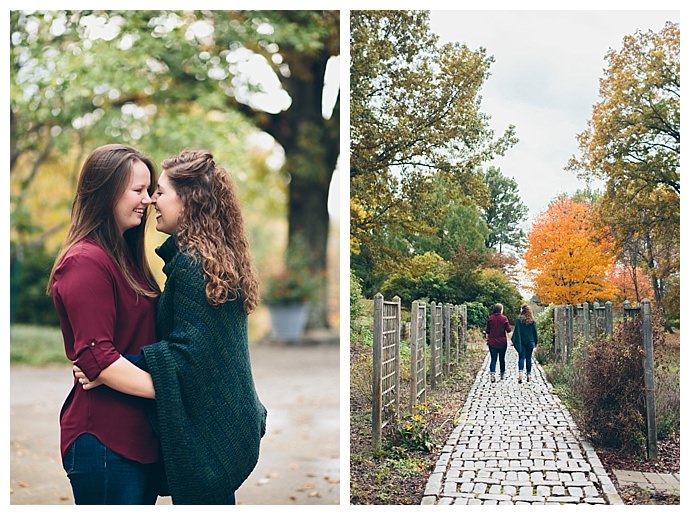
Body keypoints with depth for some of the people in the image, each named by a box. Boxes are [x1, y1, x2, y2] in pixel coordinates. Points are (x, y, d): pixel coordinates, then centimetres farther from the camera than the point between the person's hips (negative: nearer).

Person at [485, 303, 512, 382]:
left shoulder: (490, 318, -2)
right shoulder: (504, 318, -8)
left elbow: (487, 331, 4)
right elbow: (508, 330, -8)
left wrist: (487, 340, 12)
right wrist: (511, 328, 11)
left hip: (492, 342, 1)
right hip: (502, 342, -1)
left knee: (493, 359, 0)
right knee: (502, 359, 14)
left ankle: (492, 373, -19)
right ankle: (502, 374, 26)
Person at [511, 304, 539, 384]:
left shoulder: (519, 320, -8)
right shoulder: (532, 321, -2)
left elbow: (516, 332, -6)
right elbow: (535, 332, 4)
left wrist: (514, 341, 1)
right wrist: (535, 342, 13)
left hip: (521, 342, -1)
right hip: (530, 342, 1)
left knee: (521, 358, 2)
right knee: (529, 358, 11)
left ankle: (520, 372, -19)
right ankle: (528, 375, 14)